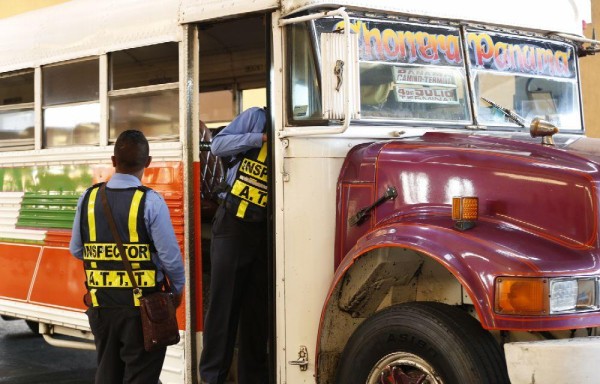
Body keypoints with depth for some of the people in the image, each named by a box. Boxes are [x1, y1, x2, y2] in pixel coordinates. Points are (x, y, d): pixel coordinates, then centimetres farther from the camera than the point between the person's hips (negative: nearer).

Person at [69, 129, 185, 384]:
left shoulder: (89, 198, -3)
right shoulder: (150, 202, -16)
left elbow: (76, 250, 6)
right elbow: (170, 256, -14)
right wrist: (178, 288, 4)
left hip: (101, 303, 4)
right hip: (142, 305, -4)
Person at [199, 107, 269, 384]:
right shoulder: (257, 118, 0)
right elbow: (218, 145, -8)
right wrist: (262, 138, -16)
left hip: (265, 230, 3)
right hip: (233, 223, -3)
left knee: (257, 307, 8)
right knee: (223, 302, 0)